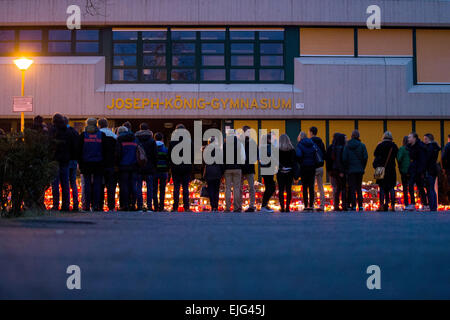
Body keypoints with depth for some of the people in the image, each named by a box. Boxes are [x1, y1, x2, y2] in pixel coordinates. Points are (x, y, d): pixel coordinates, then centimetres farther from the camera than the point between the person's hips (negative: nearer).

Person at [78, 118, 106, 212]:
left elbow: (80, 151, 2)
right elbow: (104, 150, 3)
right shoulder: (102, 135, 3)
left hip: (86, 164, 0)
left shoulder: (83, 135, 1)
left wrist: (80, 164, 6)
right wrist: (103, 161, 8)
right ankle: (96, 205, 1)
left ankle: (86, 205, 1)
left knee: (87, 184, 4)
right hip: (98, 164, 0)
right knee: (97, 184, 3)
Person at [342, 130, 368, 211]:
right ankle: (360, 206, 4)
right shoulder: (362, 145, -2)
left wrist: (346, 168, 6)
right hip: (359, 170, 1)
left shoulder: (347, 146, -2)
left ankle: (353, 206, -2)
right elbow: (365, 157, -5)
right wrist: (363, 168, 6)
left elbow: (344, 158, -5)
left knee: (352, 188, 3)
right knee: (359, 188, 10)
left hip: (350, 170, -1)